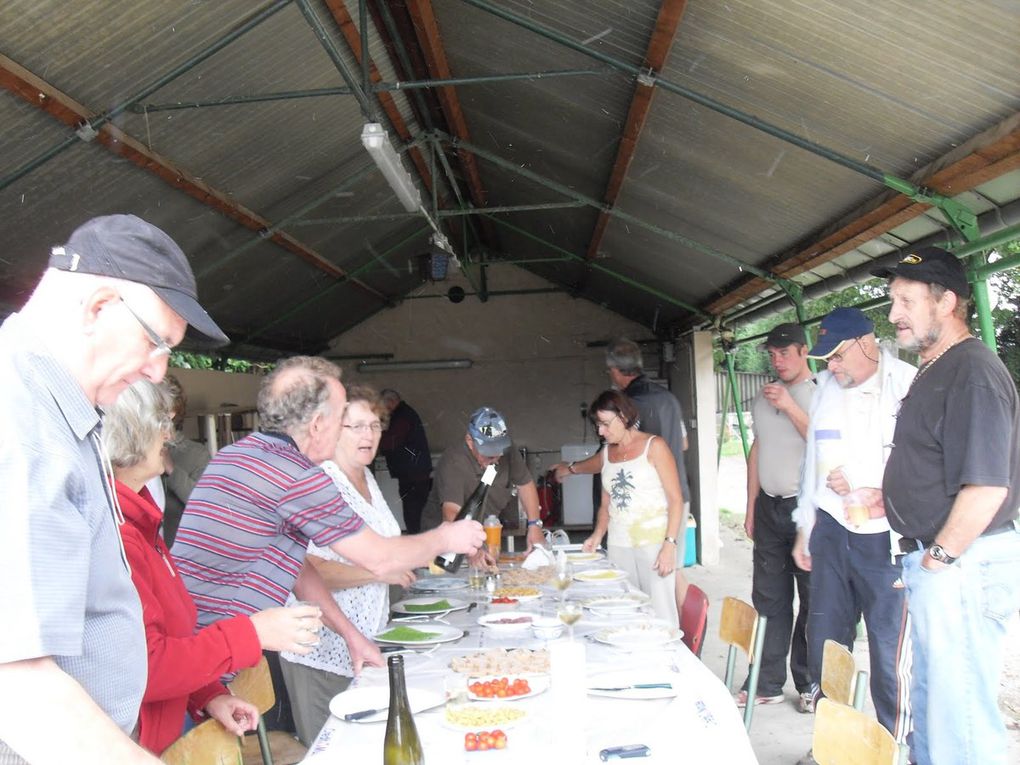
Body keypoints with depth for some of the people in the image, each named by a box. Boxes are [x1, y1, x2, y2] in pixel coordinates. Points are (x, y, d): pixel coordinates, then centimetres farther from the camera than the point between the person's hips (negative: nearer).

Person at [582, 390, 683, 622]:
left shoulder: (654, 446, -1)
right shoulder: (606, 452, 14)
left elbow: (675, 499, -5)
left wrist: (669, 545, -15)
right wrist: (598, 535, 3)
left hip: (654, 542, -4)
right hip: (618, 546, 5)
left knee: (659, 613, -7)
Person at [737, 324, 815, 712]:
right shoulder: (763, 398, 14)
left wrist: (790, 407, -20)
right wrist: (751, 508, 17)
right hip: (770, 507, 6)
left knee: (813, 600, 2)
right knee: (768, 599, 9)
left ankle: (810, 684, 15)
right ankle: (767, 682, 17)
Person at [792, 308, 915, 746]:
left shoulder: (909, 385, -8)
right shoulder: (826, 387, 13)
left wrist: (885, 496, -21)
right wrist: (805, 529, 20)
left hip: (885, 536, -6)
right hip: (831, 530, 6)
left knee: (890, 648, -1)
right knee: (824, 639, 10)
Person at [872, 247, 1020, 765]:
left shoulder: (973, 373, -19)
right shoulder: (934, 372, 14)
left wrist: (939, 558, -18)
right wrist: (881, 502, 16)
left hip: (961, 567, -10)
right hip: (932, 563, 11)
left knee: (959, 711, -1)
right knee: (929, 698, 22)